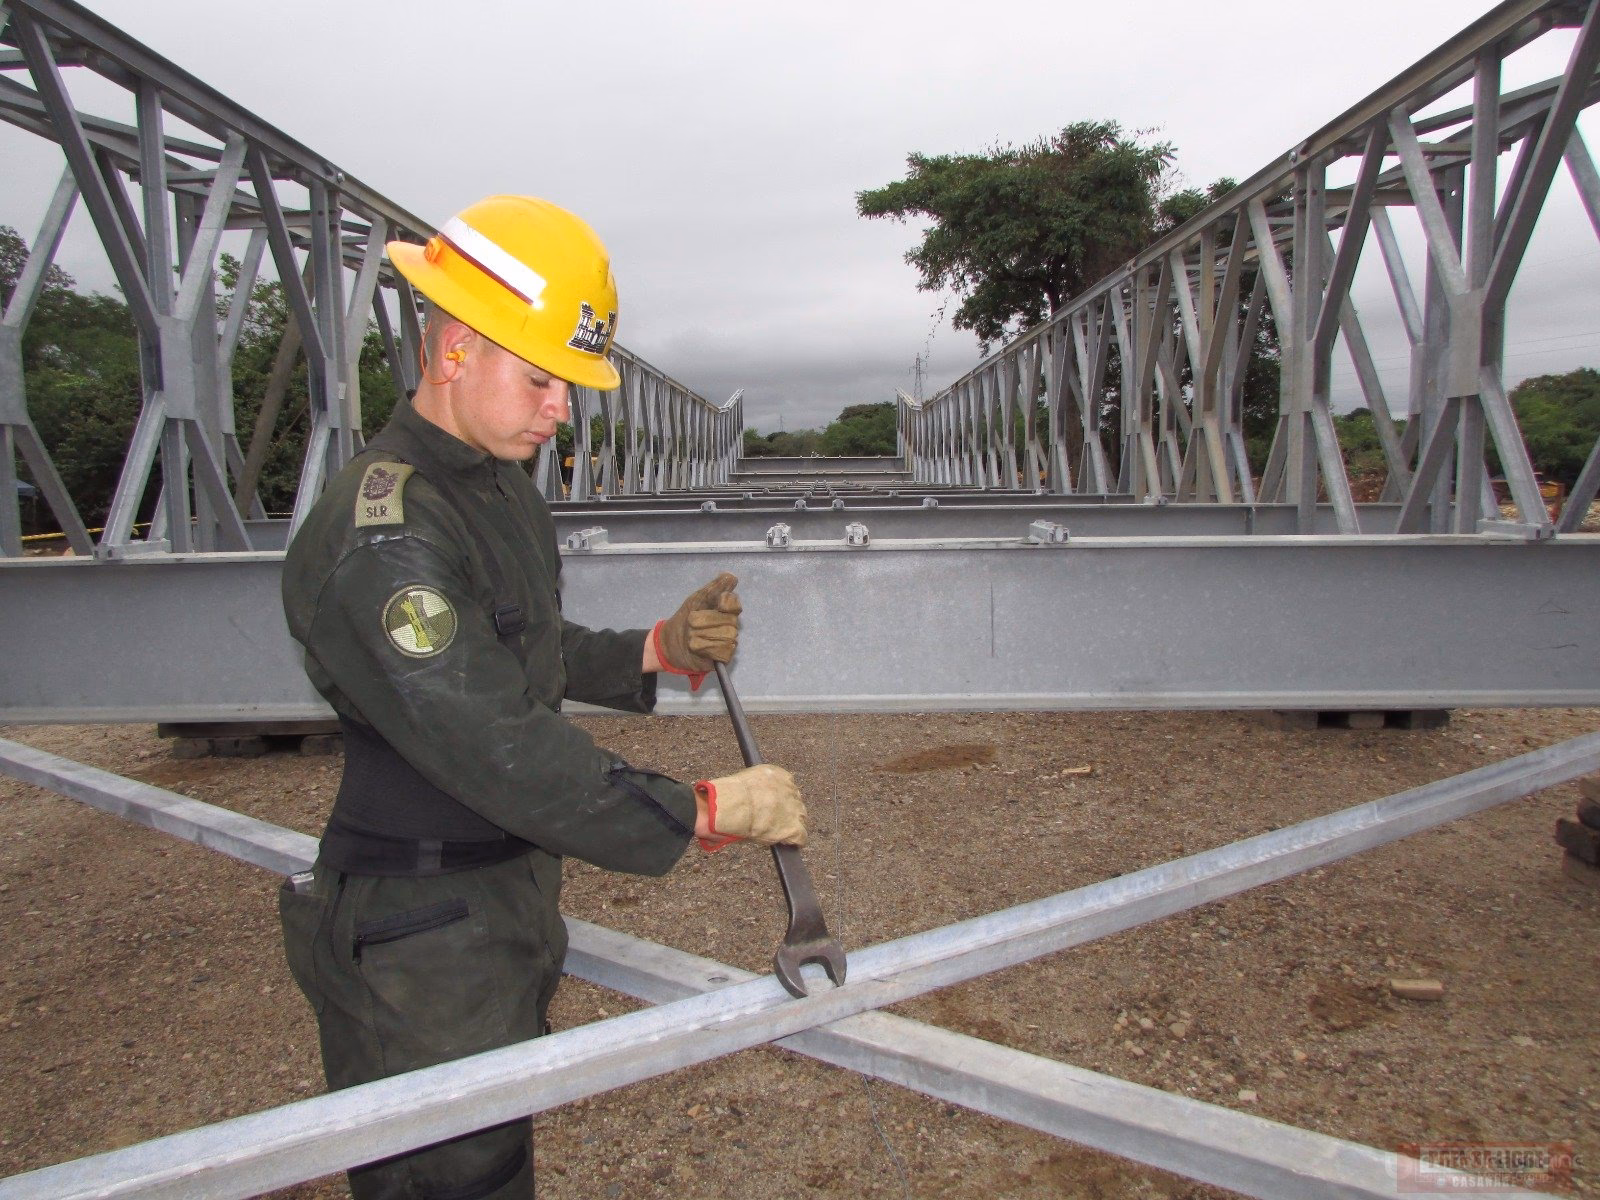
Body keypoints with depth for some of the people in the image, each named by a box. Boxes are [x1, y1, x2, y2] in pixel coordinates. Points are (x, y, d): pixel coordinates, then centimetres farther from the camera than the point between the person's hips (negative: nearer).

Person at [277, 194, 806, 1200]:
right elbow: (496, 750, -31)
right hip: (425, 940, -9)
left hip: (510, 899, 9)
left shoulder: (500, 486, 6)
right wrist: (704, 814, -27)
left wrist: (659, 651, 0)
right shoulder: (381, 539, -26)